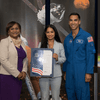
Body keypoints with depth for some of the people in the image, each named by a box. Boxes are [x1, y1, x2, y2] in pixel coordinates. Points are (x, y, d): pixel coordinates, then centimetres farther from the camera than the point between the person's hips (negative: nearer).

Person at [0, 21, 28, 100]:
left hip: (18, 77, 6)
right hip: (7, 76, -6)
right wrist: (17, 73, -14)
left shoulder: (22, 43, 14)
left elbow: (25, 59, 15)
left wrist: (24, 71, -4)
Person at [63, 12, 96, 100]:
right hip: (69, 71, 5)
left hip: (81, 71, -5)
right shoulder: (67, 39, 11)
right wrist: (65, 71, 14)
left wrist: (89, 72, -14)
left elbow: (90, 55, -8)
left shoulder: (87, 36, -5)